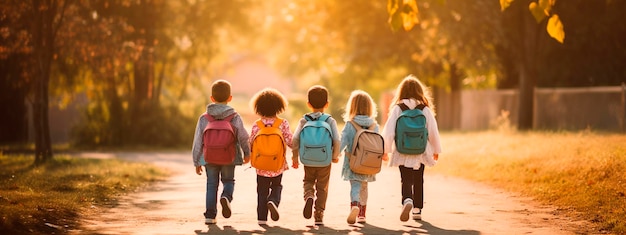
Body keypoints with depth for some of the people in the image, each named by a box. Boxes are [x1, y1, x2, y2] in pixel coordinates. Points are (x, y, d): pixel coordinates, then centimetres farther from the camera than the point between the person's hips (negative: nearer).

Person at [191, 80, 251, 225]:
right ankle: (226, 197, -15)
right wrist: (247, 153, 17)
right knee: (228, 181, 17)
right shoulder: (235, 117, -2)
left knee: (212, 184, 9)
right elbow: (243, 137, 0)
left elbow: (198, 142, 2)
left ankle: (210, 215, 3)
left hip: (210, 158, 1)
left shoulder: (204, 118, 0)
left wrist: (197, 162, 10)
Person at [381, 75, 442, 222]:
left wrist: (385, 150, 2)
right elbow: (433, 131, 1)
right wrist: (436, 150, 15)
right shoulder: (425, 109, -4)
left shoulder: (398, 108, -6)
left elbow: (388, 131, -9)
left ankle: (407, 200, -28)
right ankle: (417, 210, 21)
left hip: (402, 152, -1)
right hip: (421, 152, 2)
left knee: (406, 180, 2)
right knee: (418, 181, 17)